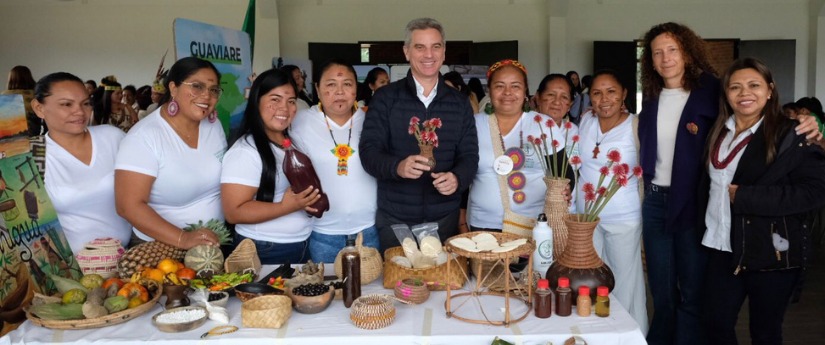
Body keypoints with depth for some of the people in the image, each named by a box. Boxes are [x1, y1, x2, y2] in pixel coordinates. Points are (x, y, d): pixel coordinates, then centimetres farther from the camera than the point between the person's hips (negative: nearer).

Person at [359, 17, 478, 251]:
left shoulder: (459, 103, 6)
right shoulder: (385, 98, -2)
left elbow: (469, 155, 3)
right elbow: (369, 151, -9)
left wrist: (457, 178, -19)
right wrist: (397, 167, -29)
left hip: (444, 217, 2)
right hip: (394, 218, -2)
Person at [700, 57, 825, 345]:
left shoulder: (791, 134, -10)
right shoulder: (718, 132, 9)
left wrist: (743, 197, -20)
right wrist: (708, 227, 5)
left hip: (772, 251, -5)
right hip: (724, 248, 5)